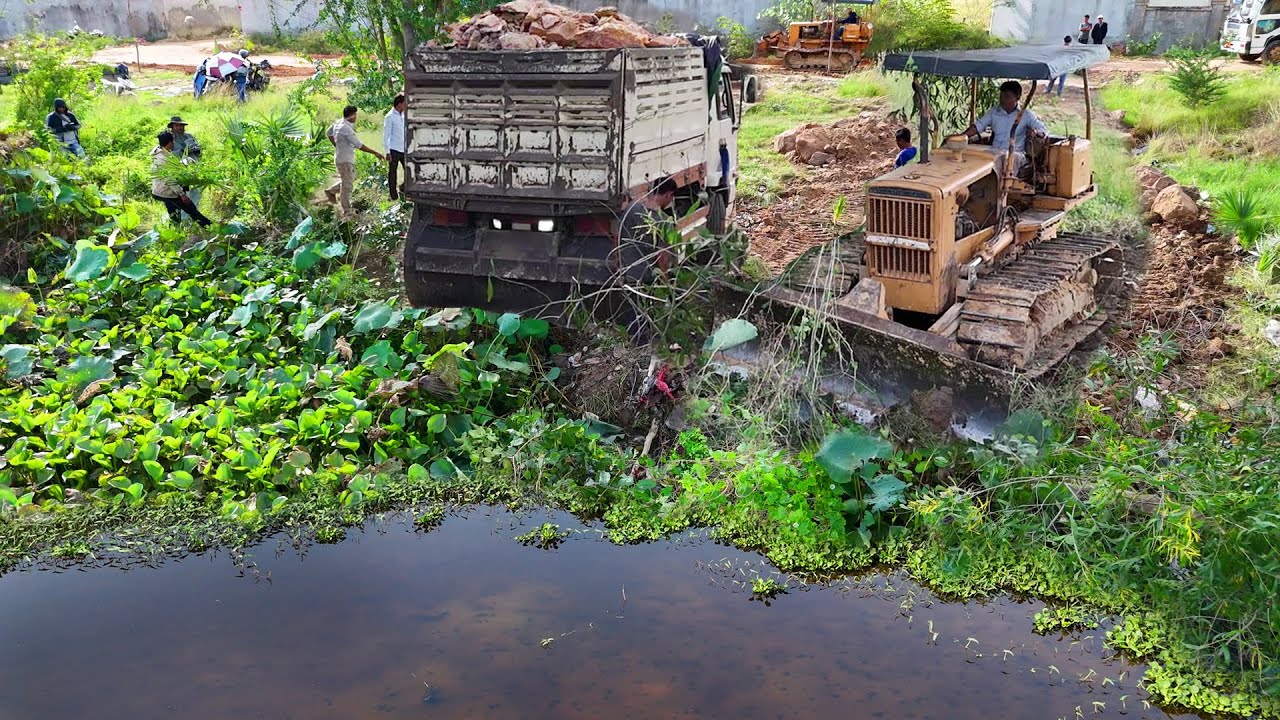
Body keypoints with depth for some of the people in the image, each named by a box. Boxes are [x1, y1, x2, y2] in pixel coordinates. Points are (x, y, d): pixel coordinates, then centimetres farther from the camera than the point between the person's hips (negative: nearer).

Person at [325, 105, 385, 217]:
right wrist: (375, 153, -26)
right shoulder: (346, 129, -27)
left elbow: (328, 133, 20)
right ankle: (346, 211, 9)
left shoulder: (338, 123, 3)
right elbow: (359, 145, -29)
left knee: (351, 178, 25)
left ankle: (331, 191, 34)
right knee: (347, 185, -1)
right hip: (345, 160, -10)